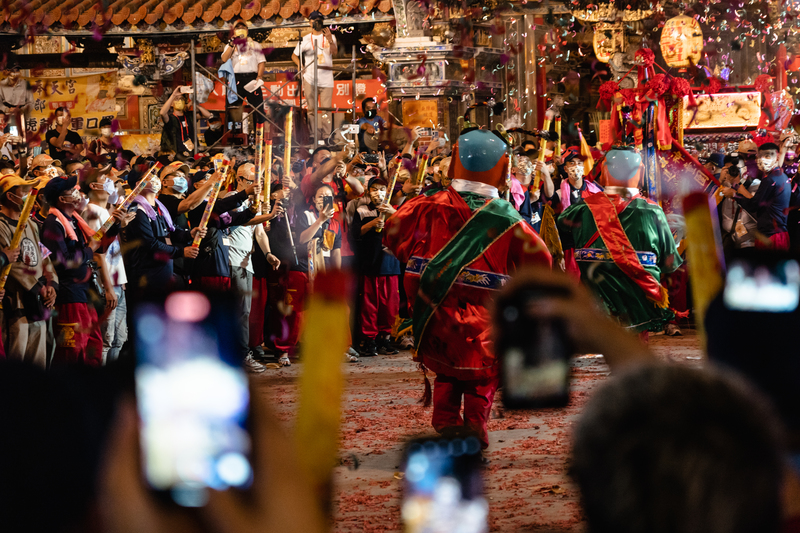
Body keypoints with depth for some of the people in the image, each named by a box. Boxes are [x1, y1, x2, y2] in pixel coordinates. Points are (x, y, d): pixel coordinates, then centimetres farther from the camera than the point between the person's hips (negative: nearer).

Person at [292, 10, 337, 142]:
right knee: (311, 110, 0)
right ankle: (315, 136, 4)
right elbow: (294, 55, 15)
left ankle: (326, 137, -2)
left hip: (326, 80, -1)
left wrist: (330, 41, -23)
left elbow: (335, 53, -6)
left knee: (326, 110, -4)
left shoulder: (330, 37, 8)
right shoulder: (305, 39, 9)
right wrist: (299, 64, -4)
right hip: (310, 79, 1)